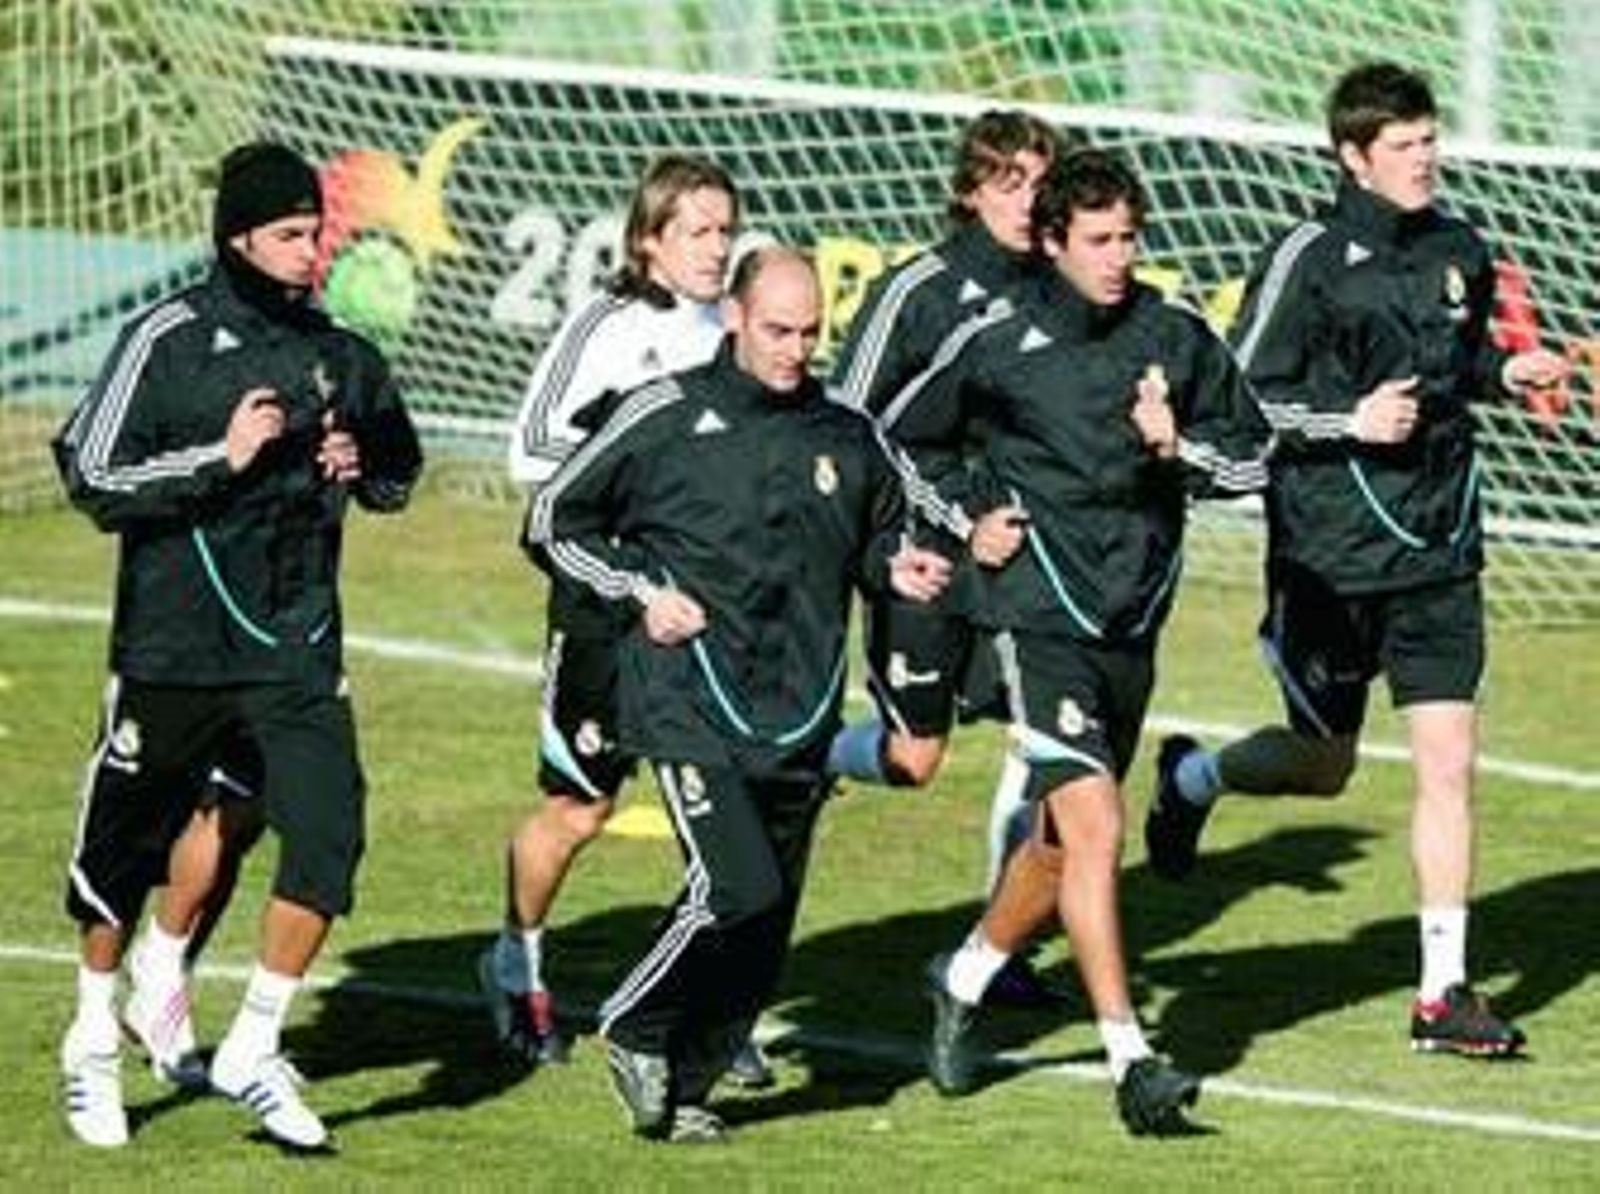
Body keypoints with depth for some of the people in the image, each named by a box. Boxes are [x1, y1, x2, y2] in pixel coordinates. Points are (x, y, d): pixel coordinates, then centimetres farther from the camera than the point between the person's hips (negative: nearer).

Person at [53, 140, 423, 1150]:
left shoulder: (337, 354, 7)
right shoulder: (168, 342, -8)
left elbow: (400, 474, 23)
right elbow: (93, 478, -11)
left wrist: (360, 464, 0)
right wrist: (223, 458, -19)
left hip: (299, 648, 3)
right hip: (176, 646, -3)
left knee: (329, 832, -12)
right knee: (128, 847, 9)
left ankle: (254, 1053, 1)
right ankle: (94, 1047, 30)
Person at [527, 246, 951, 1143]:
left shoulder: (848, 437, 10)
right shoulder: (667, 418, -1)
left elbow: (878, 532, 28)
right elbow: (558, 520, 7)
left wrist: (898, 566, 6)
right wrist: (642, 593, -5)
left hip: (799, 722, 5)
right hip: (690, 700, -5)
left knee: (766, 935, 5)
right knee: (736, 889, -20)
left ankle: (683, 1087, 21)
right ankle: (637, 1031, 2)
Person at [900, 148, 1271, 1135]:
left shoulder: (1177, 336, 2)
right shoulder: (996, 343, -6)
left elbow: (1254, 456, 8)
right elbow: (896, 439, 8)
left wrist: (1181, 448, -11)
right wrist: (971, 517, -3)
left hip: (1133, 622, 5)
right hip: (1040, 616, -5)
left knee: (1064, 839, 17)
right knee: (1094, 829, -17)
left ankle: (967, 977, 43)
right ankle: (1131, 1065, -19)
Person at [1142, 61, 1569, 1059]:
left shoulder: (1460, 251, 6)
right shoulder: (1312, 259, -11)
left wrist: (1503, 371, 4)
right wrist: (1350, 421, -21)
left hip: (1438, 552, 4)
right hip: (1333, 553, -4)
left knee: (1449, 758, -5)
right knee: (1325, 764, 10)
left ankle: (1444, 993, -1)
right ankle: (1193, 778, 44)